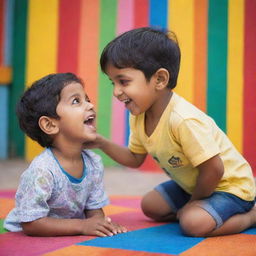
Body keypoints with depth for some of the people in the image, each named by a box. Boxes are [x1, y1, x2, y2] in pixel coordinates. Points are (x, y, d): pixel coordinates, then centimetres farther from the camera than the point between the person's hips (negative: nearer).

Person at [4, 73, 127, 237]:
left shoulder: (94, 163, -3)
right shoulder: (41, 171, -25)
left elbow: (94, 209, 6)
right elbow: (30, 224, -24)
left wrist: (100, 223, -18)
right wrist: (82, 225, -27)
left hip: (69, 236, 7)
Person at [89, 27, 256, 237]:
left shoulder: (182, 120, -36)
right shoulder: (138, 117, -8)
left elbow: (213, 170, -30)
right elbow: (135, 159, 7)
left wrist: (192, 203, -13)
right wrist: (103, 143, -10)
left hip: (230, 185, -9)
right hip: (193, 185, 9)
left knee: (194, 223, -30)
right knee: (150, 205, 9)